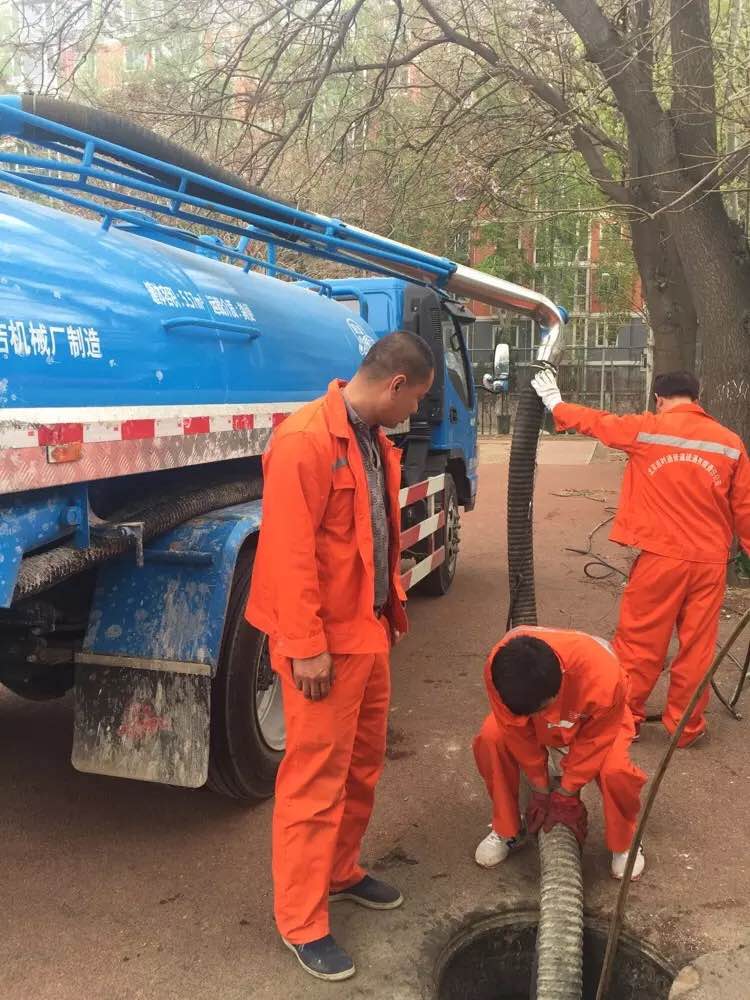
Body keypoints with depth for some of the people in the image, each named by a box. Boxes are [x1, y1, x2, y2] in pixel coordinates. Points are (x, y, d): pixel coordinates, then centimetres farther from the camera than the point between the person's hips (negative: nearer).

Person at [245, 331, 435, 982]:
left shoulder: (375, 442, 10)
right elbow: (289, 553, -23)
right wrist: (306, 648, -21)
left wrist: (391, 610, 16)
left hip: (369, 630, 9)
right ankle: (302, 922, 18)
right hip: (325, 642, -9)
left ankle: (340, 872, 40)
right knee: (317, 778, 2)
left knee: (364, 763, 20)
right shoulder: (305, 440, -20)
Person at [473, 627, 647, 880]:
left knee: (615, 770, -30)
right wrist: (540, 790, -11)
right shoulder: (498, 668, -37)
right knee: (489, 740, -23)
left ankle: (623, 843, 3)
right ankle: (507, 830, 1)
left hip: (594, 721, -2)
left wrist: (566, 795, -15)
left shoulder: (603, 678, -44)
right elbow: (517, 731, -20)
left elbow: (594, 741, -25)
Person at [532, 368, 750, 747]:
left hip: (660, 556, -2)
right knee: (697, 646, 11)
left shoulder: (647, 429, -4)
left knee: (639, 641, 9)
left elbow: (597, 422, 10)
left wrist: (555, 404, 26)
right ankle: (686, 726, 22)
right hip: (710, 560, 3)